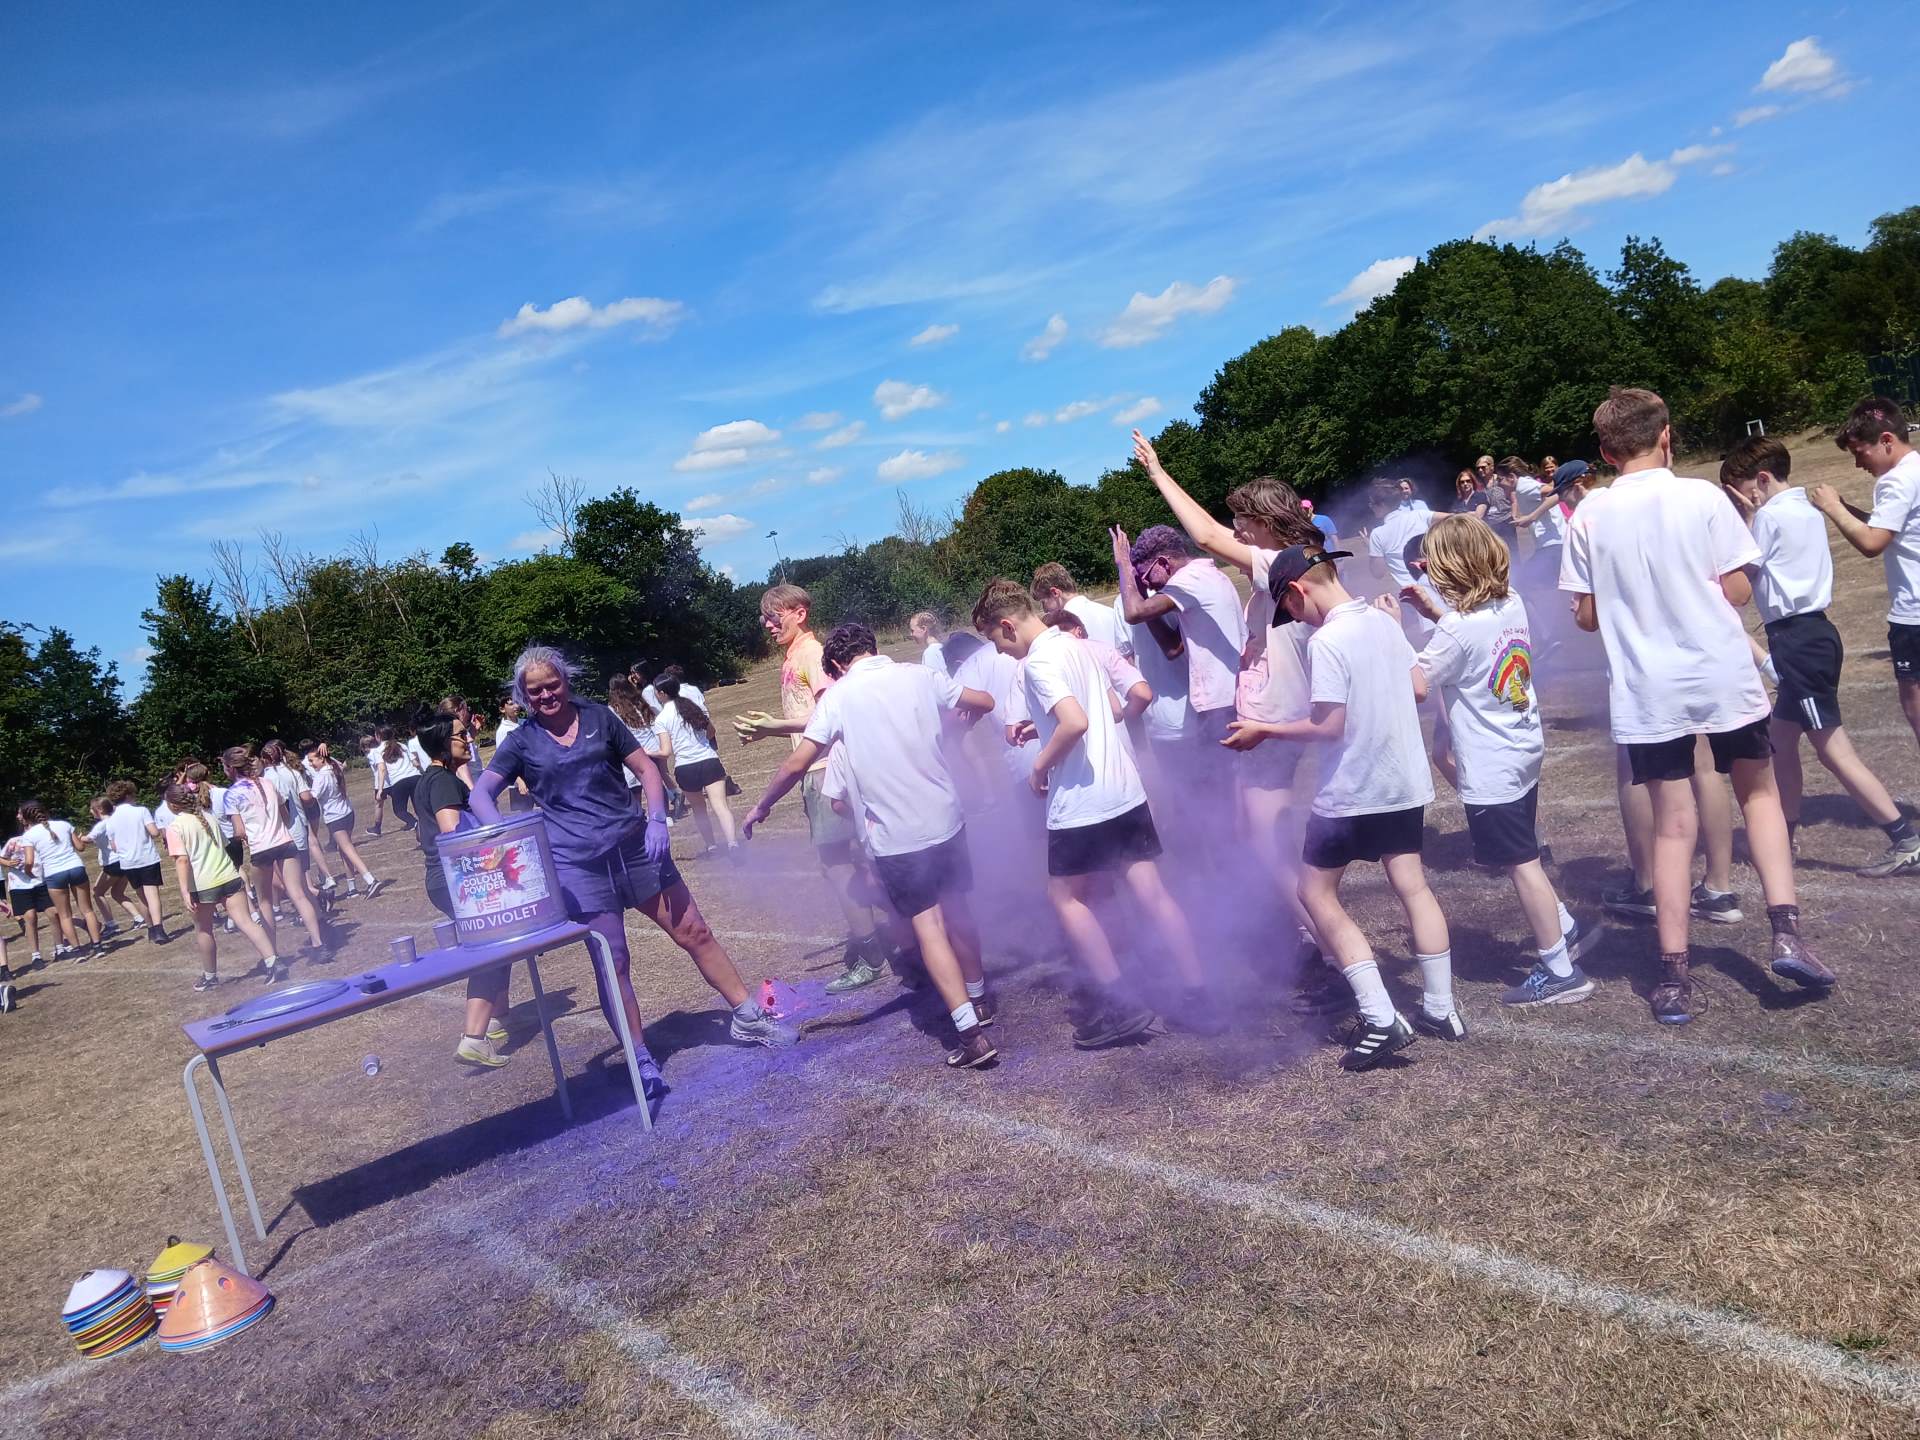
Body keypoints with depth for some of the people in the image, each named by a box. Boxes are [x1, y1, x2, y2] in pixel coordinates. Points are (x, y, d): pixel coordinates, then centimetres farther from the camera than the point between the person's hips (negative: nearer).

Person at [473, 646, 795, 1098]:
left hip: (634, 845, 2)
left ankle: (749, 1017, 20)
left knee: (694, 931, 6)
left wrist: (657, 819, -8)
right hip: (579, 865, -2)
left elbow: (645, 768, 8)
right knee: (613, 962, -4)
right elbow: (480, 794, -8)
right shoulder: (521, 743, 2)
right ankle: (642, 1062, 9)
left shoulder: (598, 717, 5)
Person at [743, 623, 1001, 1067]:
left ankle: (970, 1031, -4)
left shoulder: (837, 696, -8)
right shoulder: (920, 675, 1)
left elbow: (797, 764, -10)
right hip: (945, 818, 4)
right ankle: (978, 999, 38)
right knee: (956, 909, 21)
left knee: (927, 925, 2)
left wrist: (761, 807, 4)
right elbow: (984, 702, 12)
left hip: (895, 835, -4)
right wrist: (962, 713, 34)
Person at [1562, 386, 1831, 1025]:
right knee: (1759, 791, 21)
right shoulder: (1702, 496, -6)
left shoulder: (1588, 516, -2)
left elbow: (1586, 616, 1)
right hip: (1724, 677, -1)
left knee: (1672, 826, 7)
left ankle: (1674, 977, 6)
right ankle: (1786, 931, 11)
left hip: (1647, 691, 1)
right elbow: (1738, 590, -5)